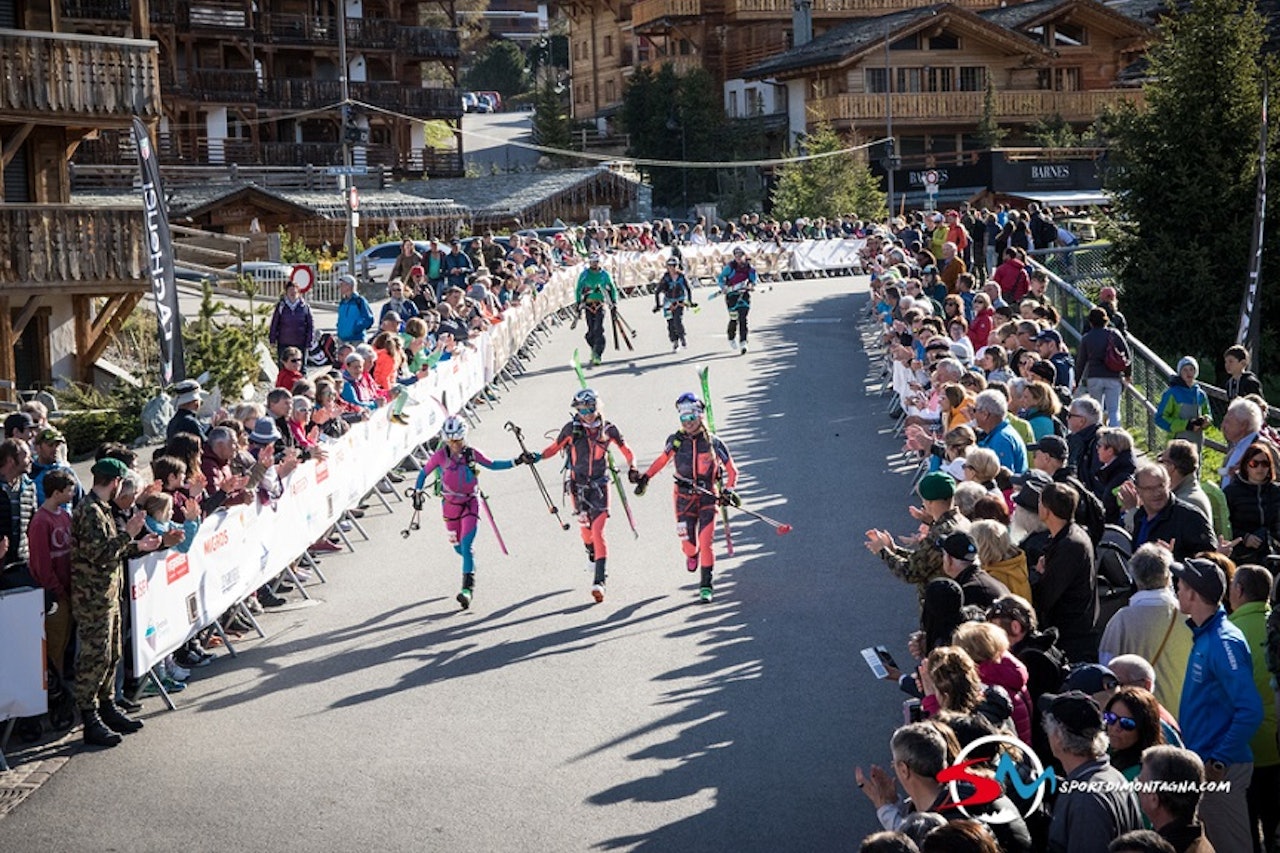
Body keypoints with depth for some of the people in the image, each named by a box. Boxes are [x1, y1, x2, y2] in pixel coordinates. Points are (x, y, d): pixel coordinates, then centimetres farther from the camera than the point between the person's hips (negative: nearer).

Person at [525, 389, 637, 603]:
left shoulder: (608, 429, -3)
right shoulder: (572, 429, -5)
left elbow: (626, 451, 7)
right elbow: (554, 448, 2)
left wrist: (632, 468, -9)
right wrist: (537, 457, -14)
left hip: (600, 485, -1)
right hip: (579, 485, 1)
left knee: (598, 531, -12)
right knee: (586, 527, 8)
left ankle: (599, 581, -16)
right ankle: (591, 552, 46)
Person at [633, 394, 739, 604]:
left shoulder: (713, 443, -7)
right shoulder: (676, 440, -2)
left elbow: (732, 470, 1)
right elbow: (663, 459, 17)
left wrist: (728, 491, -12)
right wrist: (645, 477, 12)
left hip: (708, 496, -2)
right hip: (684, 497, 2)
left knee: (705, 542, -12)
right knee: (688, 544, 0)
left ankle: (706, 585, -1)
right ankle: (692, 554, 39)